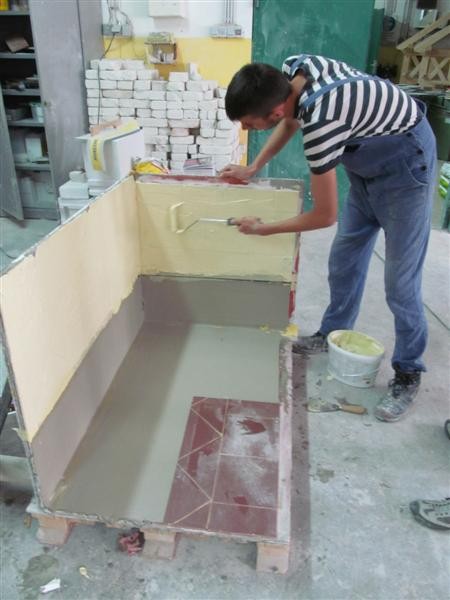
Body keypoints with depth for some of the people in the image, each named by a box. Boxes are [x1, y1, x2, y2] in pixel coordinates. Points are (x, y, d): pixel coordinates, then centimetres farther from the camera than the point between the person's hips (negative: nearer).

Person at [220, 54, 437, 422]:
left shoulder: (320, 124, -38)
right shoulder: (292, 69, -15)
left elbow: (325, 216, -26)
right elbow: (291, 119, 10)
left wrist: (263, 229, -13)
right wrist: (254, 169, 8)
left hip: (405, 165, -8)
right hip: (368, 161, 9)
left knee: (400, 283, -6)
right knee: (344, 259, 13)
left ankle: (408, 373, 11)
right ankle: (333, 334, 31)